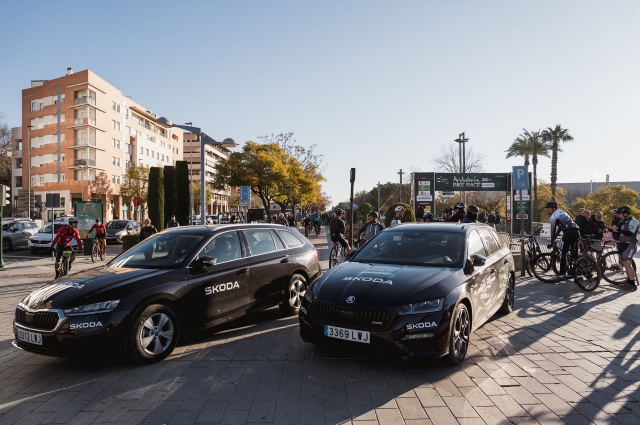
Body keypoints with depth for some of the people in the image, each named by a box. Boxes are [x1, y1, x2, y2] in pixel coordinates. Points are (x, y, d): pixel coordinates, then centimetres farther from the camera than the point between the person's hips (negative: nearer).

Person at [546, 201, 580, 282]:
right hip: (576, 232, 9)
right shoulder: (561, 212, 28)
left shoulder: (554, 215, 1)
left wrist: (551, 243, 6)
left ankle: (562, 275, -7)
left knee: (563, 254, -4)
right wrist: (554, 239, 35)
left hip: (568, 233, -9)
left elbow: (553, 230, -1)